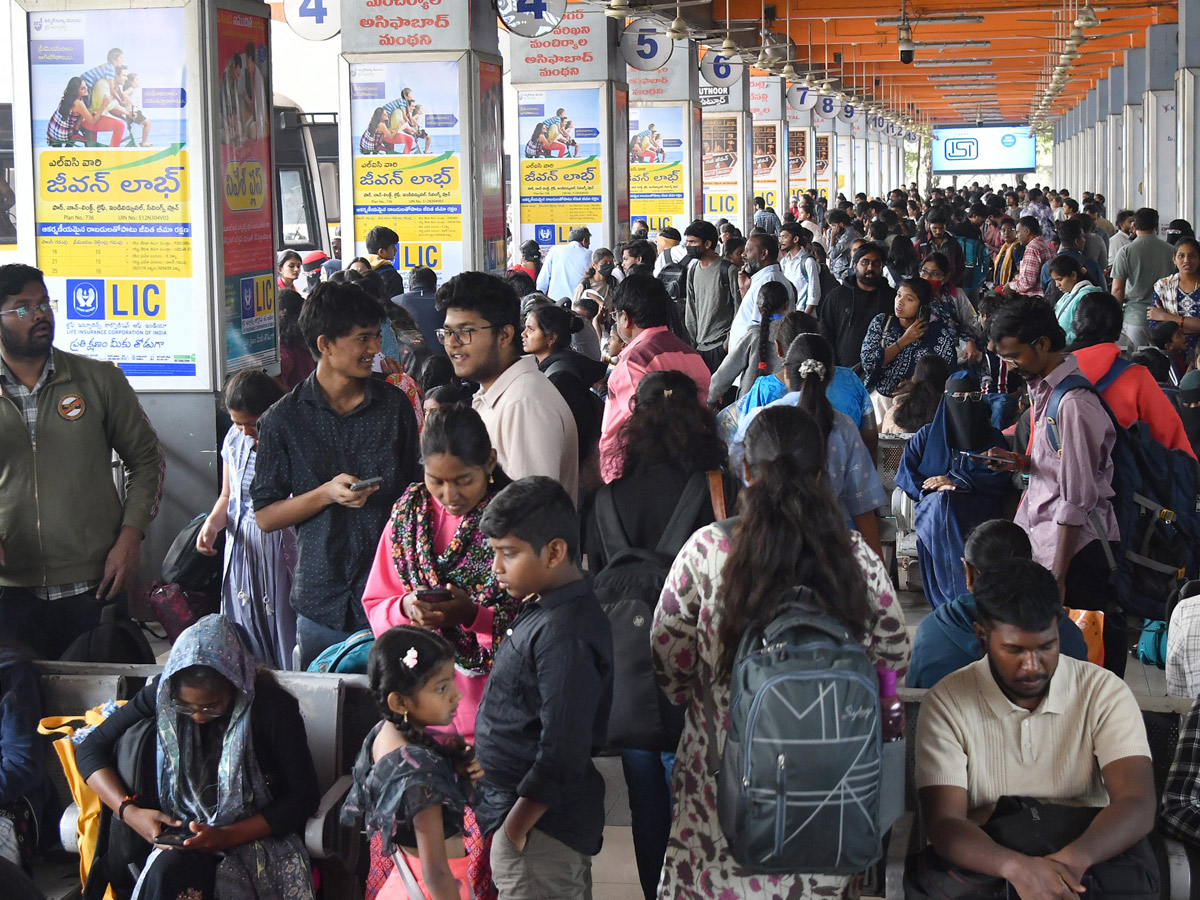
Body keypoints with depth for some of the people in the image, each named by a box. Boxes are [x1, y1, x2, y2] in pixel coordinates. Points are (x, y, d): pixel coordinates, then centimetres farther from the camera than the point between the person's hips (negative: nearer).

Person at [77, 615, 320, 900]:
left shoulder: (273, 707, -14)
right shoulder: (163, 695, -6)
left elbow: (304, 796, -9)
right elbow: (91, 748, 0)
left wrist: (228, 835, -21)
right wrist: (130, 811, -17)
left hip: (254, 834, -3)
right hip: (186, 833, 3)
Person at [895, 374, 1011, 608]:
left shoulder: (993, 438, 16)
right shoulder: (927, 435, 17)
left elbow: (1000, 481, 3)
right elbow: (904, 475, 8)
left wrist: (955, 481, -6)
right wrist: (934, 488, -10)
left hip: (978, 508, -1)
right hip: (933, 508, 1)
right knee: (941, 503, -34)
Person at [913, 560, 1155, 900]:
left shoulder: (1105, 693, -2)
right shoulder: (947, 702, -5)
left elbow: (1137, 805, -13)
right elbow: (944, 822, -14)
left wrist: (1074, 858, -33)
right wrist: (1016, 866, -34)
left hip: (1087, 860, 0)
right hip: (987, 865, 0)